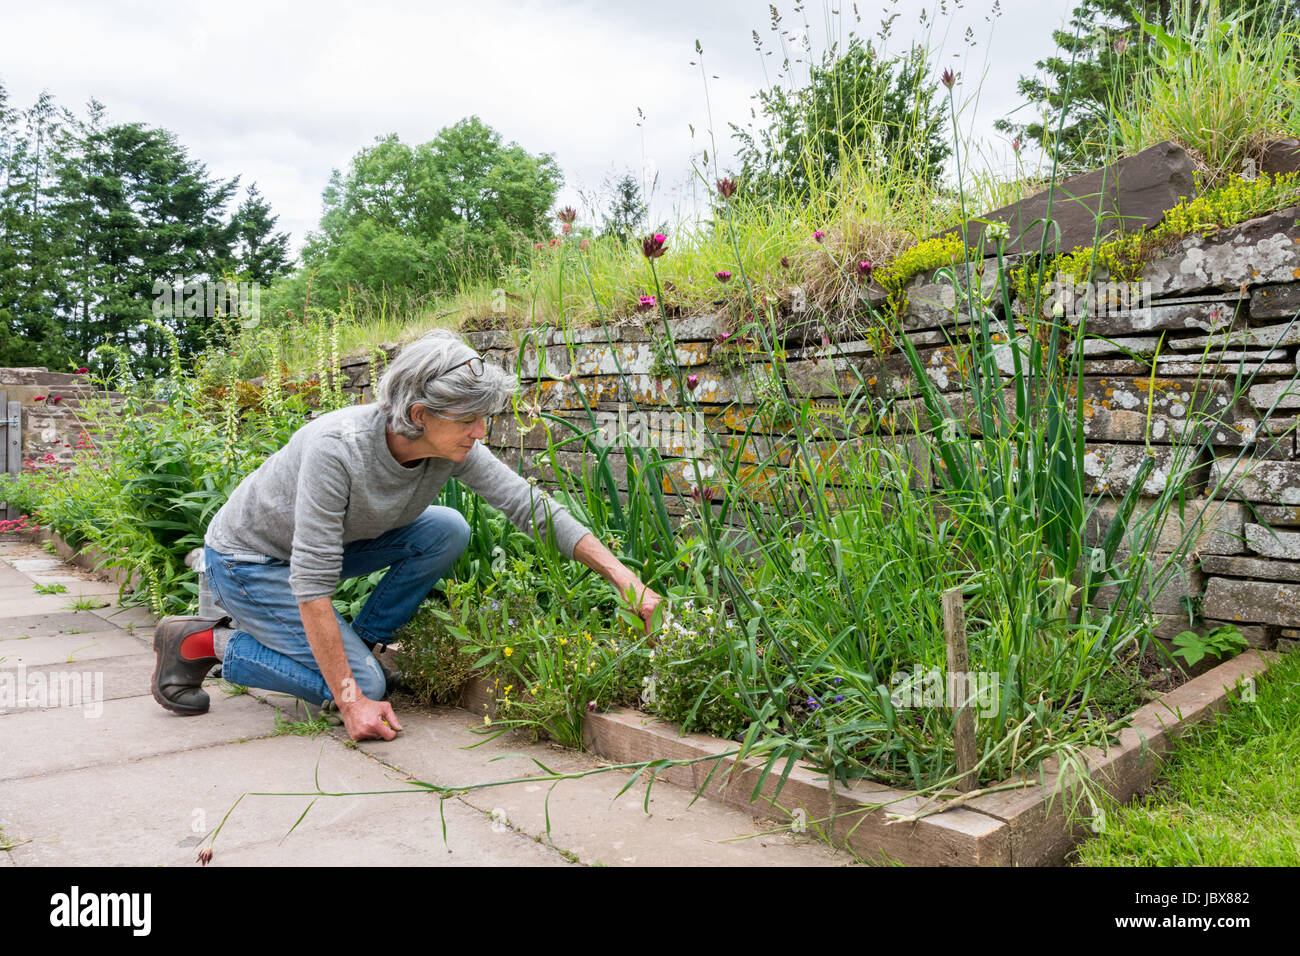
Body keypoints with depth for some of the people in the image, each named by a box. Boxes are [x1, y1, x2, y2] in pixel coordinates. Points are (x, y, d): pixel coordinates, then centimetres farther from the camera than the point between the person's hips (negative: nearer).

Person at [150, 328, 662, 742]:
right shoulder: (337, 448, -37)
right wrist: (353, 703, -30)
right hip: (248, 561, -6)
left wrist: (624, 577, -20)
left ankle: (359, 644, 3)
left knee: (447, 531, -13)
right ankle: (206, 641, 2)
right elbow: (311, 586, -34)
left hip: (329, 542, 6)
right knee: (365, 686, -13)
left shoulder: (451, 446, -19)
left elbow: (532, 505, -15)